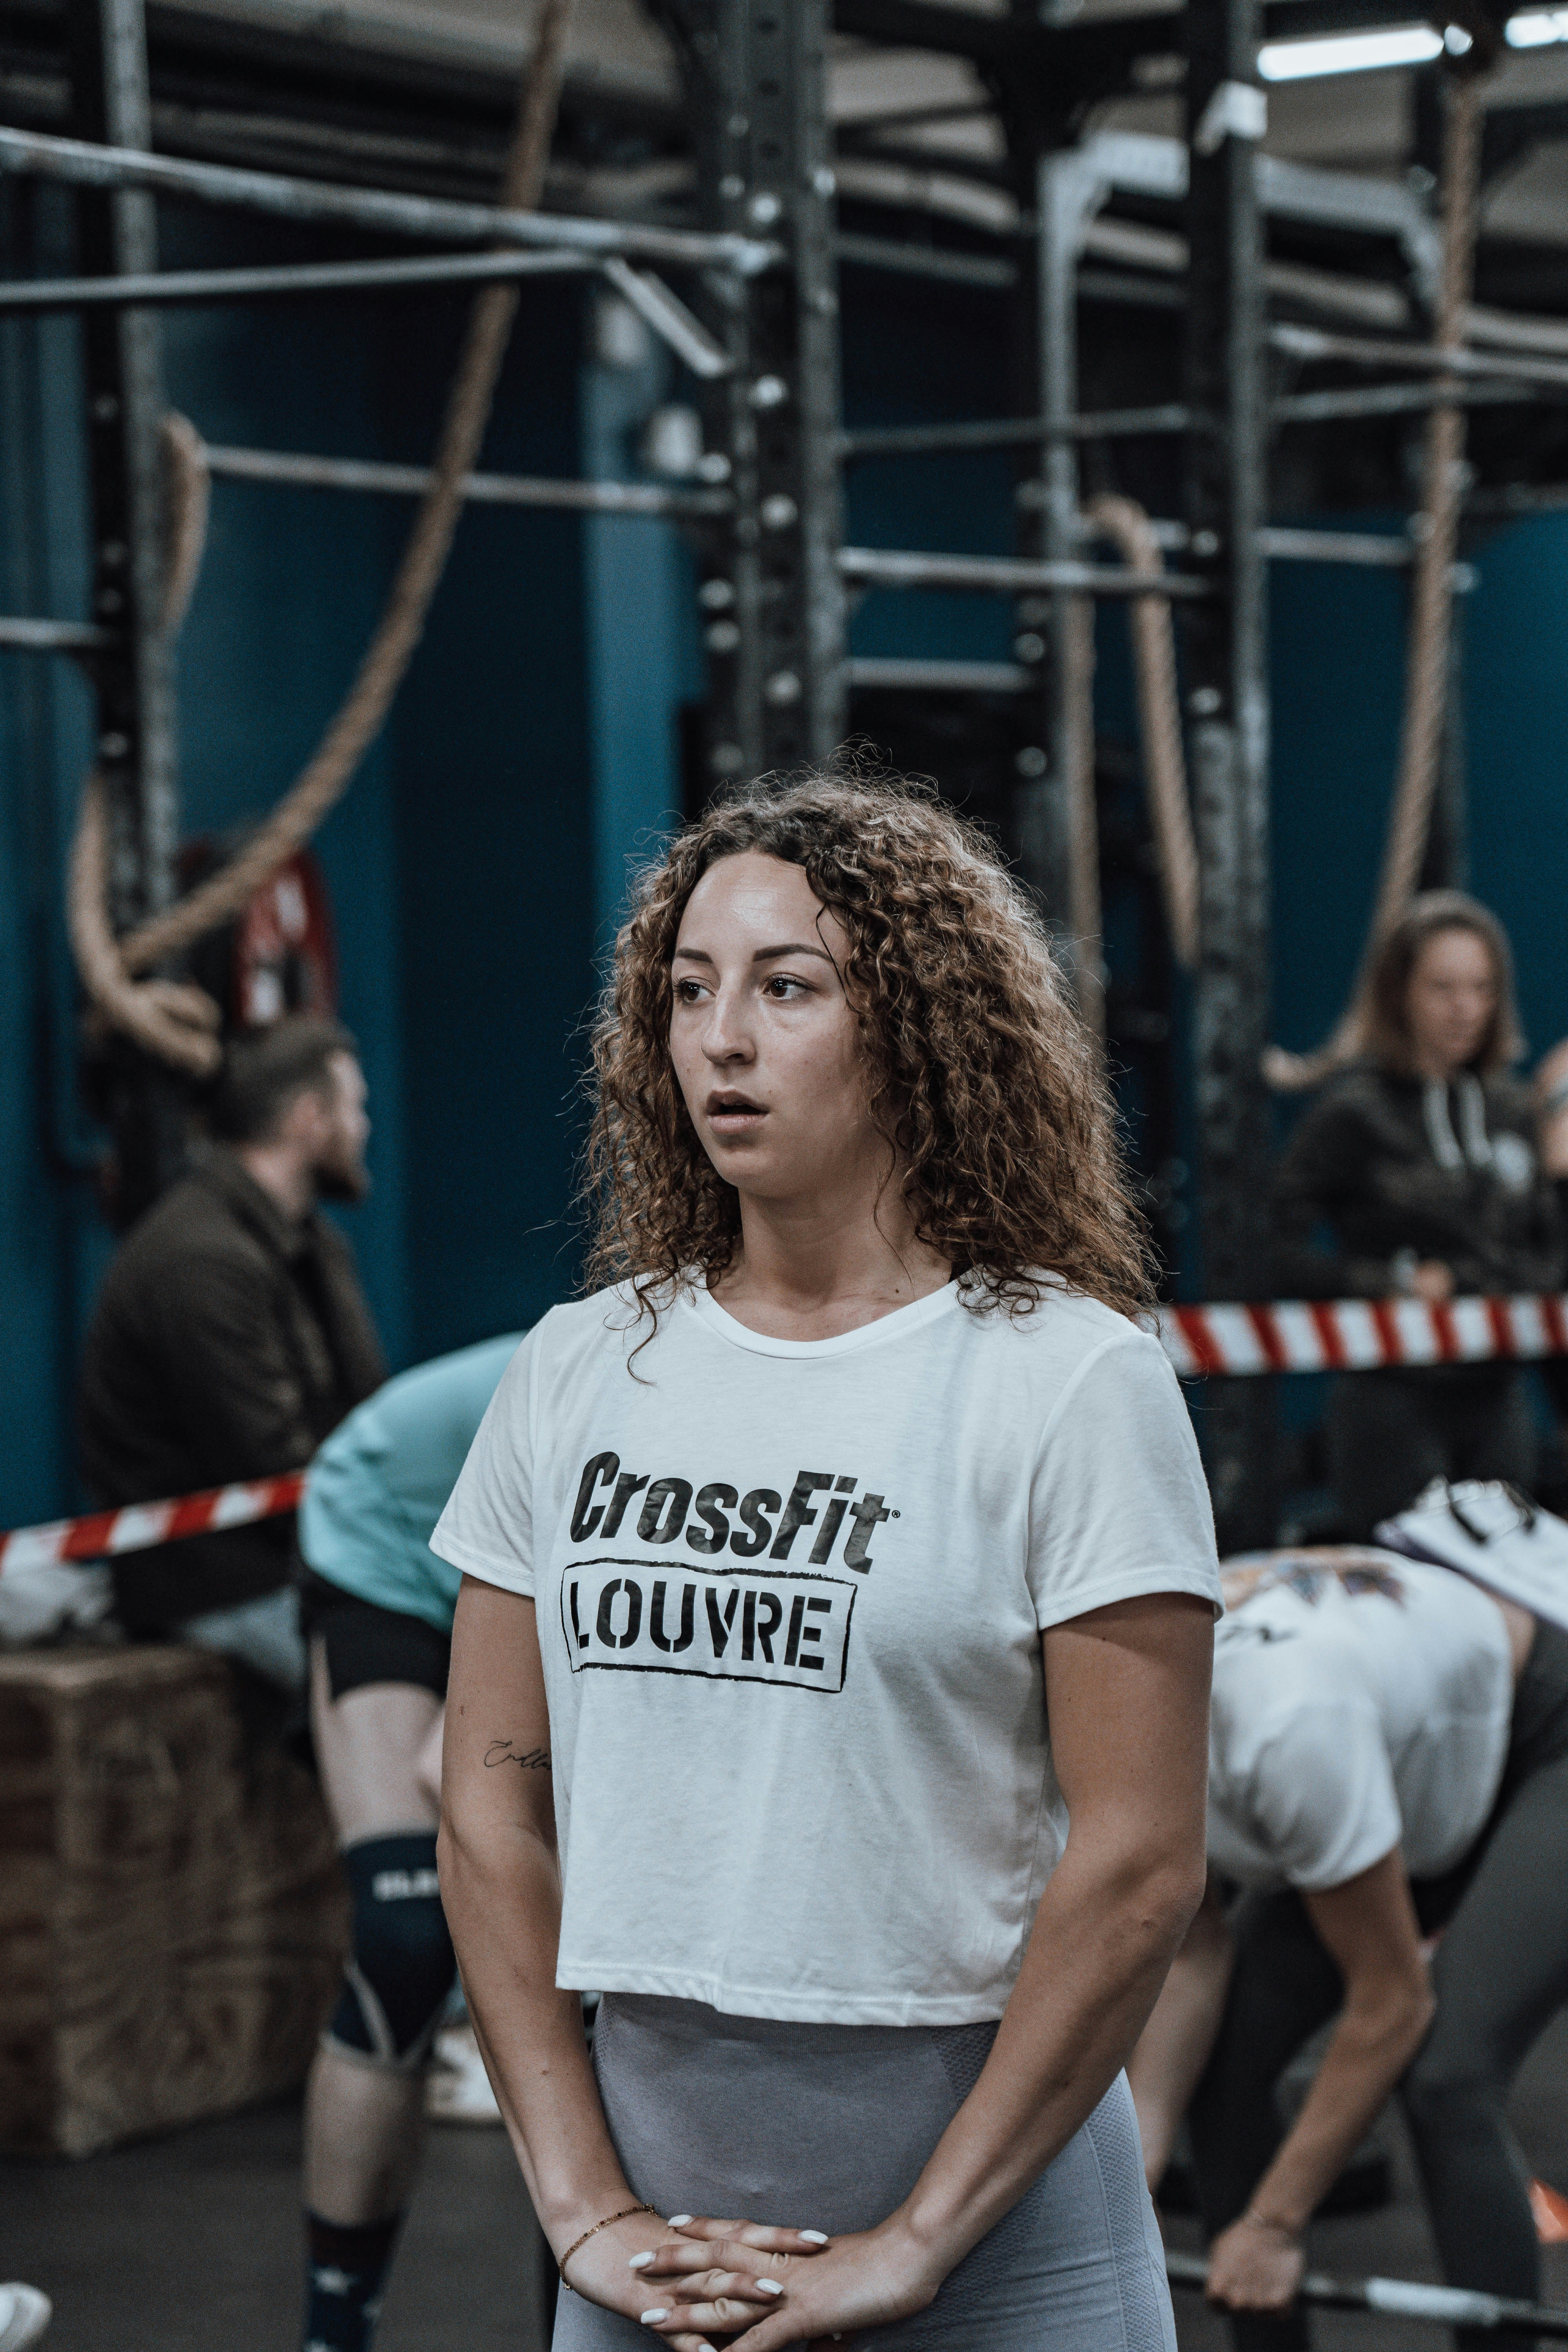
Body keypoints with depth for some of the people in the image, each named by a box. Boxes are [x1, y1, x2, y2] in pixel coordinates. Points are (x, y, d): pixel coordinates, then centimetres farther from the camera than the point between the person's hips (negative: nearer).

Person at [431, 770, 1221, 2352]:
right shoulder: (578, 1374, 5)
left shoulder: (1071, 1380, -7)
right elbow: (492, 1804, 5)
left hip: (993, 2224, -3)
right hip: (652, 2204, 3)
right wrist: (584, 2207, -3)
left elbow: (1138, 1866, -12)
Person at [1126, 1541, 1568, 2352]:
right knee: (1217, 2063, -7)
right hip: (1421, 1769, 8)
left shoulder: (1280, 1725, -41)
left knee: (1445, 2085, -25)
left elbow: (1393, 2003, -29)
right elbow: (1190, 1958, -9)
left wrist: (1273, 2225, -22)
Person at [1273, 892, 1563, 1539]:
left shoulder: (1511, 1110, 11)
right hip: (1396, 1398, -6)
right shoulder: (1353, 1114, -7)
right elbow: (1278, 1252, -12)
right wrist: (1393, 1286, -14)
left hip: (1498, 1395, 6)